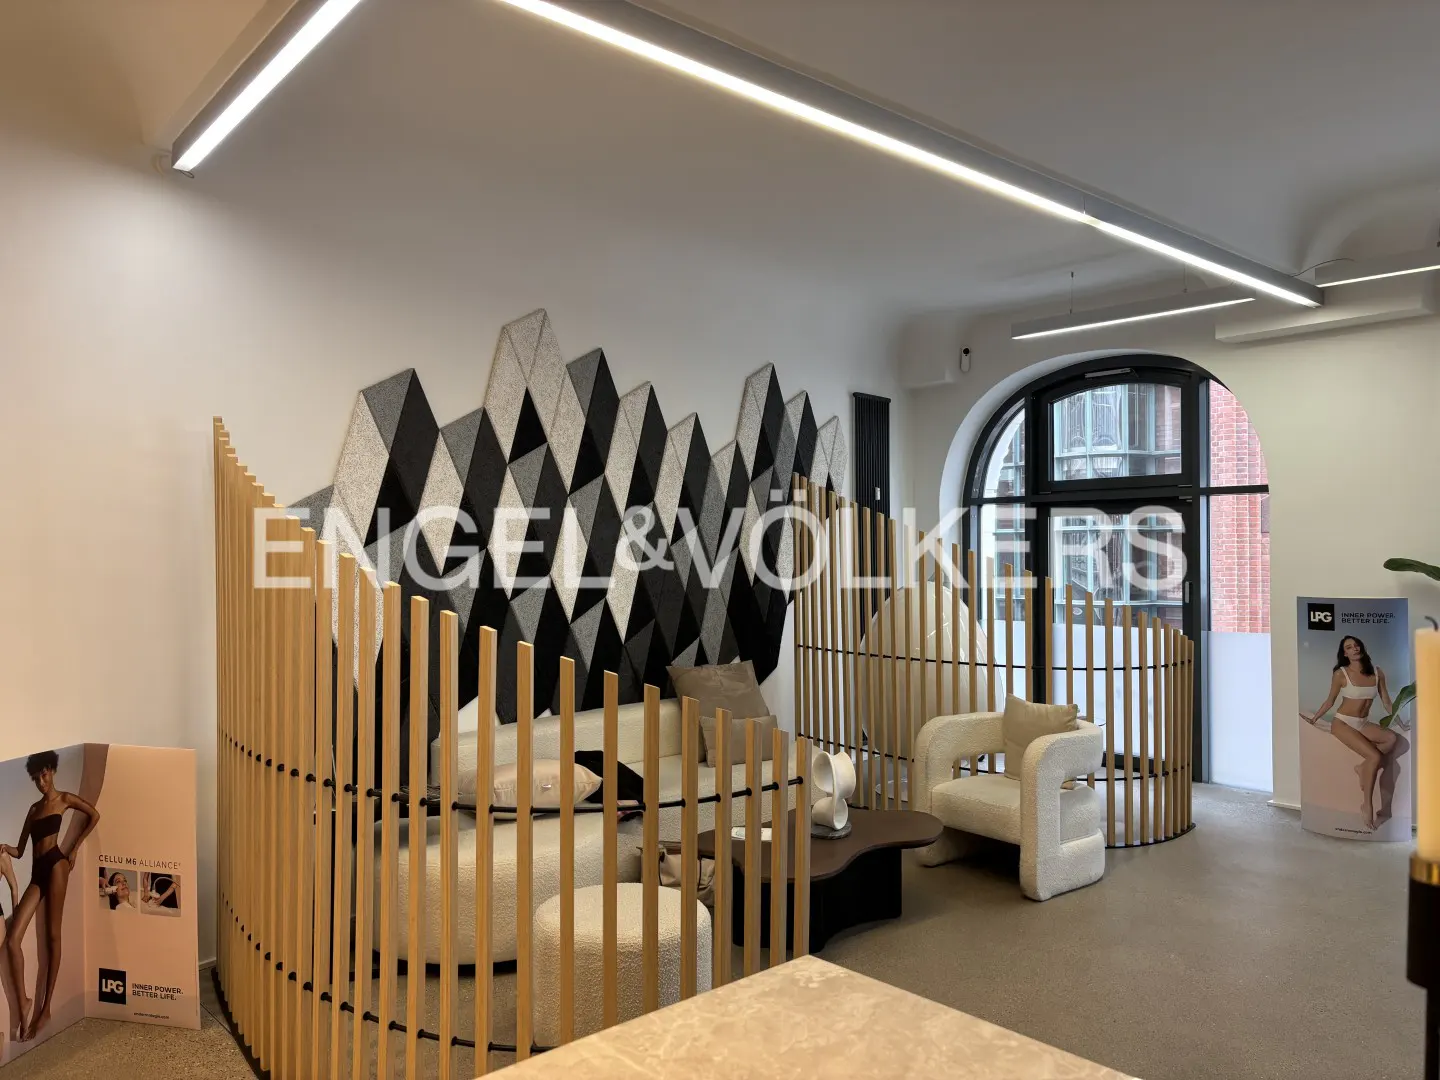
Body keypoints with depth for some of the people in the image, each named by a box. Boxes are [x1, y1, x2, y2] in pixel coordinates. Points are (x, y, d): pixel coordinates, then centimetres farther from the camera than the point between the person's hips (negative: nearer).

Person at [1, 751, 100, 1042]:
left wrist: (75, 848, 4)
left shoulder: (64, 799, 8)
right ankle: (23, 1002, 1)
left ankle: (45, 1008, 0)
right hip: (37, 872, 5)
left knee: (52, 937, -3)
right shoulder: (34, 809, 21)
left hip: (55, 865, -5)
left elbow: (95, 816, 7)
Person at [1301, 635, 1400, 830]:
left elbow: (1387, 702, 8)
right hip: (1343, 722, -4)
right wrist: (1313, 718, 4)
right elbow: (1330, 701, 4)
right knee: (1375, 756, -25)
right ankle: (1366, 805, -17)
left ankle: (1363, 767, -11)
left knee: (1392, 738, -30)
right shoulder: (1340, 673, -7)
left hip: (1364, 723, 4)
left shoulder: (1377, 672, 3)